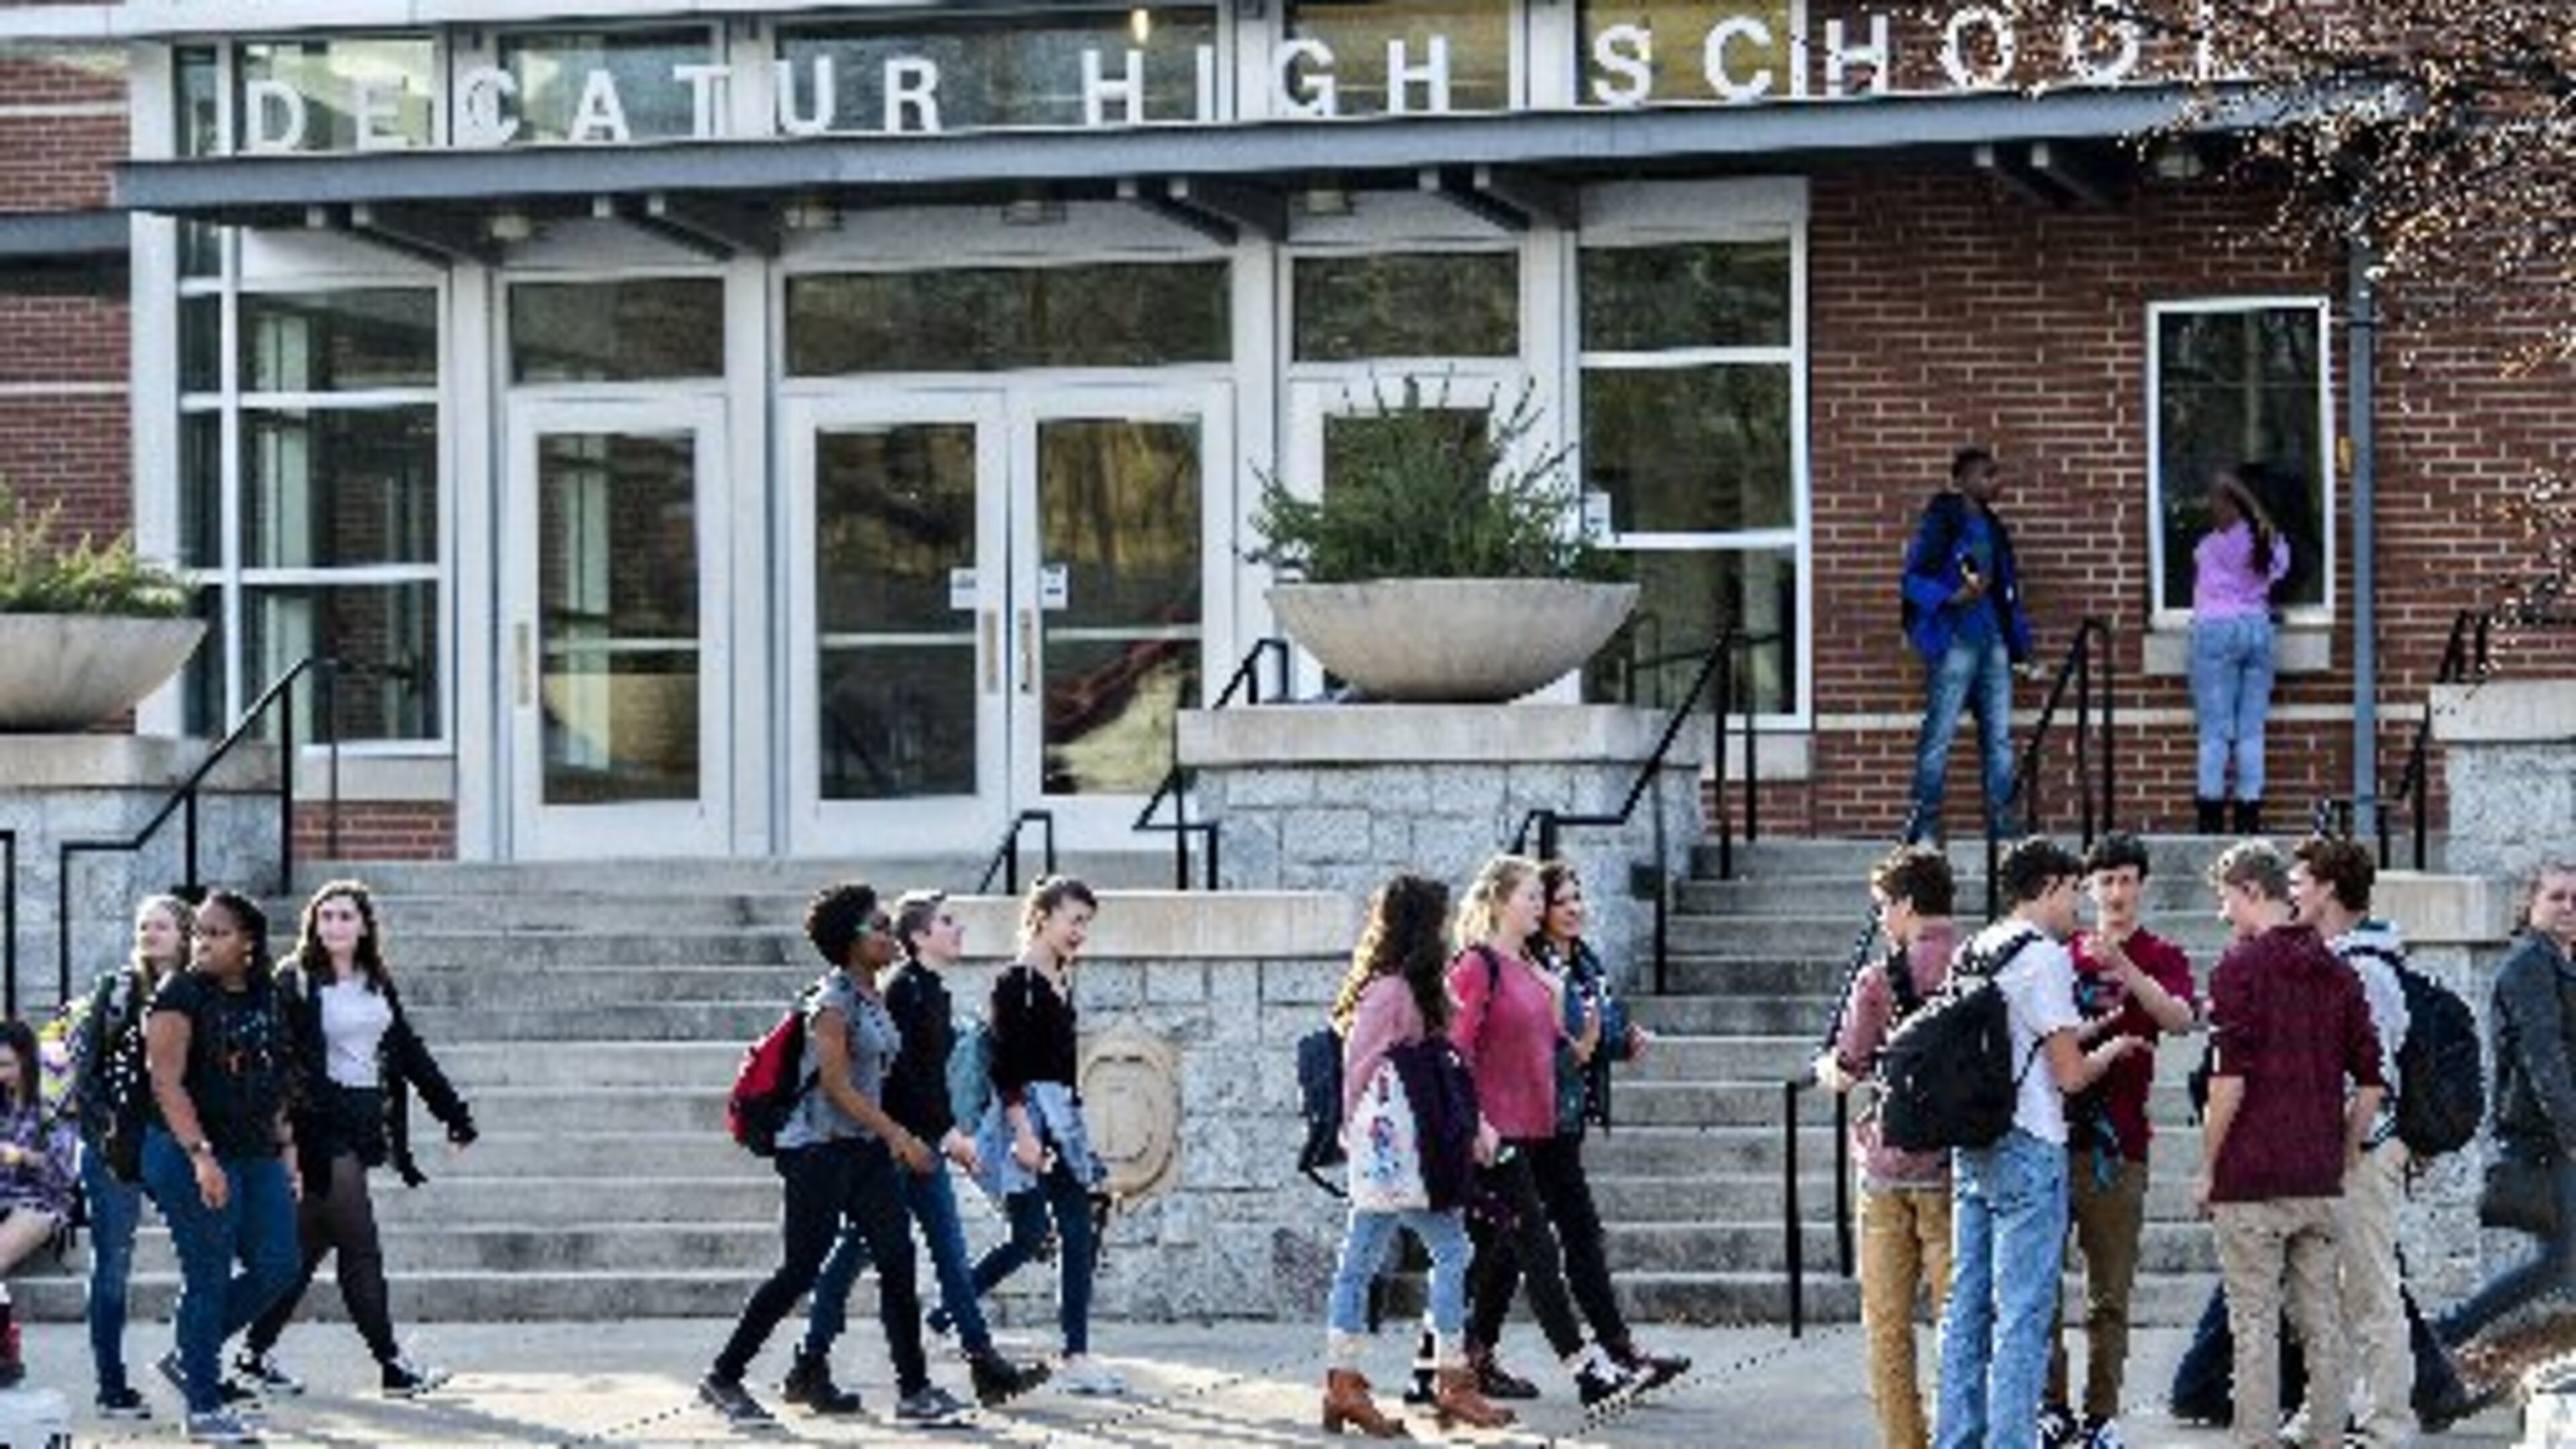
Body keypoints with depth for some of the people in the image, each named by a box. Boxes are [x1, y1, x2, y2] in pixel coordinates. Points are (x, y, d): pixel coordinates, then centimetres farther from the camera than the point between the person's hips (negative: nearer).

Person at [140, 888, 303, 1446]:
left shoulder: (267, 998, 11)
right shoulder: (181, 996, -9)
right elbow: (166, 1081, -16)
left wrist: (286, 1147, 14)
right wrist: (201, 1156, -24)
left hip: (257, 1155, 7)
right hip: (194, 1156, -7)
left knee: (277, 1268, 6)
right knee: (208, 1279, -3)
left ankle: (188, 1357, 22)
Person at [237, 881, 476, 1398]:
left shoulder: (378, 984, 13)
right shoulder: (296, 984, -7)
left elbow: (410, 1052, 18)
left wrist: (453, 1113, 18)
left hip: (364, 1125, 7)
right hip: (324, 1127, -7)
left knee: (310, 1244, 10)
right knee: (360, 1248, -4)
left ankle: (257, 1355, 17)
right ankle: (392, 1365, 0)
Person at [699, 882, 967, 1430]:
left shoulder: (873, 1000, 12)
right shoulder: (834, 1000, -14)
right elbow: (836, 1085, -19)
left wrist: (891, 1138, 21)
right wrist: (900, 1136, -20)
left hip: (866, 1148, 8)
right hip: (820, 1148, -8)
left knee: (898, 1261, -1)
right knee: (800, 1271, -5)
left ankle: (914, 1390, -1)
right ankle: (723, 1378, 7)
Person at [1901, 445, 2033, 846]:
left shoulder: (1992, 527, 16)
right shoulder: (1941, 523, -6)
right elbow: (1914, 579, -9)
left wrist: (2018, 642, 15)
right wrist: (1953, 598, -24)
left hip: (1993, 642, 7)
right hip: (1955, 642, -7)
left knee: (2000, 738, 6)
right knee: (1939, 736, -5)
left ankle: (2002, 828, 9)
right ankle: (1923, 828, -1)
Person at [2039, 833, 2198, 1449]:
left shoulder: (2161, 958, 4)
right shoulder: (2062, 955, 14)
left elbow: (2180, 1018, -16)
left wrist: (2122, 967, -30)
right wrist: (2079, 1035, -7)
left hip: (2117, 1142, -3)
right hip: (2052, 1136, 3)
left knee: (2109, 1296, 1)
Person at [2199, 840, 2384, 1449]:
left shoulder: (2242, 965, -7)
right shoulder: (2337, 971, 11)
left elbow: (2229, 1079, -14)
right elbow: (2370, 1085, 11)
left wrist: (2207, 1170, -6)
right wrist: (2342, 1159, 18)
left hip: (2252, 1176, -6)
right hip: (2321, 1179, 6)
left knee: (2255, 1323, -3)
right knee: (2320, 1319, 9)